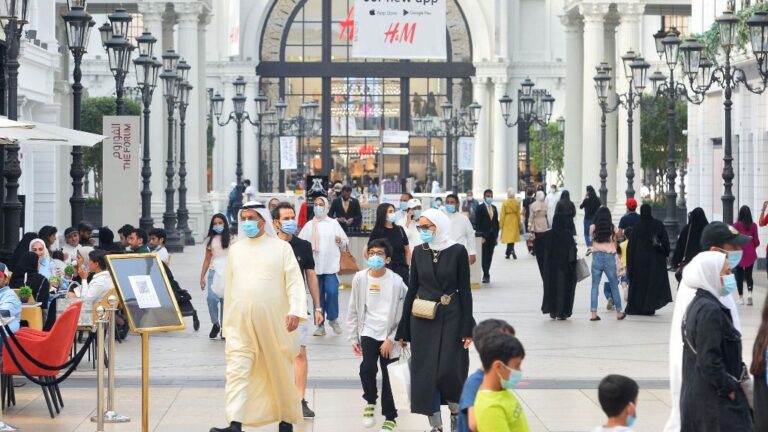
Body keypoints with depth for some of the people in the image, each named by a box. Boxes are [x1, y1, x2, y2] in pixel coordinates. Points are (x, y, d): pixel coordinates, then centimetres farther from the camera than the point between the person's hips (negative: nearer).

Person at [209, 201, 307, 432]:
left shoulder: (281, 247, 0)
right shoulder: (235, 249, 12)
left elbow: (294, 282, -7)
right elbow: (229, 286, 16)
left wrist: (295, 311, -20)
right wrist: (227, 320, 16)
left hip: (274, 321, -2)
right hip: (241, 322, 2)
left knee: (280, 371, 9)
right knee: (237, 370, -10)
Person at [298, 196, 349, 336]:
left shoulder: (333, 223, 9)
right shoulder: (309, 225, 11)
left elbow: (345, 242, 9)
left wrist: (340, 241, -12)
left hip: (331, 265, -2)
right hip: (315, 265, 2)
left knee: (332, 292, -14)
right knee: (318, 296, 4)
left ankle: (333, 318, 9)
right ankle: (320, 325, 12)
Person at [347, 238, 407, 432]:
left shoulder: (396, 281, -10)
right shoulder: (360, 278, -3)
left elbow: (402, 313, -6)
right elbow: (353, 311, 6)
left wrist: (392, 339, -10)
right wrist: (353, 338, 7)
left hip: (389, 336, -1)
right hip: (369, 332, 1)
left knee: (389, 376, 3)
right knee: (367, 368, -17)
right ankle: (370, 401, 12)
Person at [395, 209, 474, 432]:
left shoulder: (458, 252, -6)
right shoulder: (419, 252, 4)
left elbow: (465, 291, -4)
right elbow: (412, 289, 7)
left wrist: (467, 328, -8)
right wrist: (403, 329, 7)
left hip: (450, 318, -3)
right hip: (422, 319, 3)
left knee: (448, 371, -7)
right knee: (425, 372, 2)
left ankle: (456, 411, 20)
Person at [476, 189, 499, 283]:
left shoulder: (494, 208, 14)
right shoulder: (480, 208, -3)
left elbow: (496, 222, 14)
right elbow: (478, 223, -8)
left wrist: (496, 235, 7)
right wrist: (481, 236, -14)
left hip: (492, 236, 5)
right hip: (484, 235, -5)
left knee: (489, 256, 6)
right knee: (484, 255, -6)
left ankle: (486, 274, 12)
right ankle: (486, 275, -5)